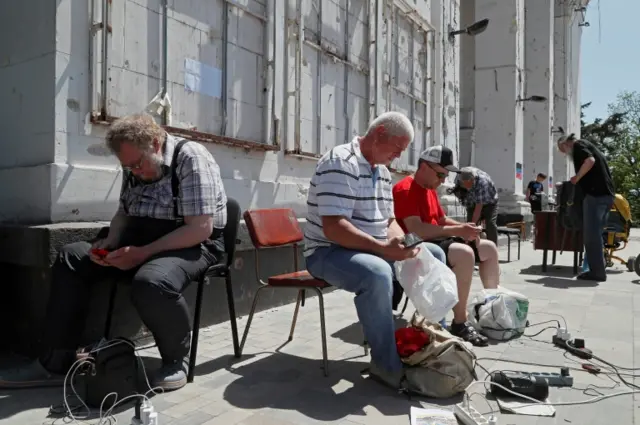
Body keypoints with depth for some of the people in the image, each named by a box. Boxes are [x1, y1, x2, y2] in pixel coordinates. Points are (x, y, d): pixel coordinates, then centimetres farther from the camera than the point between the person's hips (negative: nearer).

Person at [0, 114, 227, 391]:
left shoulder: (191, 158, -15)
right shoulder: (136, 167, 9)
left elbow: (201, 229, -22)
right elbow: (124, 212, 19)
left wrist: (143, 253, -24)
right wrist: (110, 243, -3)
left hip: (191, 245, -8)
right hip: (140, 241, 8)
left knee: (150, 282, -38)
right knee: (71, 257, -2)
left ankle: (176, 361, -10)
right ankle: (56, 363, 1)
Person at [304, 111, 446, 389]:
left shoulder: (382, 171, 10)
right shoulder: (340, 163, -20)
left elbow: (389, 220, 13)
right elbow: (333, 229, -29)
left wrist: (401, 243, -9)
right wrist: (383, 248, -33)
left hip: (373, 249, 9)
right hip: (329, 252, -9)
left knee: (434, 255, 7)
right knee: (378, 274, -38)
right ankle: (386, 364, -20)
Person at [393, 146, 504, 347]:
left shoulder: (430, 189, 15)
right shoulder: (405, 189, -17)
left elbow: (442, 220, 21)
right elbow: (416, 230, -28)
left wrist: (464, 227, -1)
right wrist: (457, 231, -27)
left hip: (435, 241, 11)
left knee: (489, 248, 9)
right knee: (465, 253, -34)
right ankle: (459, 323, -27)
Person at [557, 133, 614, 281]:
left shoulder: (578, 145, -1)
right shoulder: (587, 146, 27)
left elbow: (590, 161, -20)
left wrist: (576, 178, -8)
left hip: (595, 193, -9)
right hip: (606, 194, 9)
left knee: (591, 234, -6)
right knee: (596, 233, 13)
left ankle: (597, 271, -4)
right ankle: (598, 270, 16)